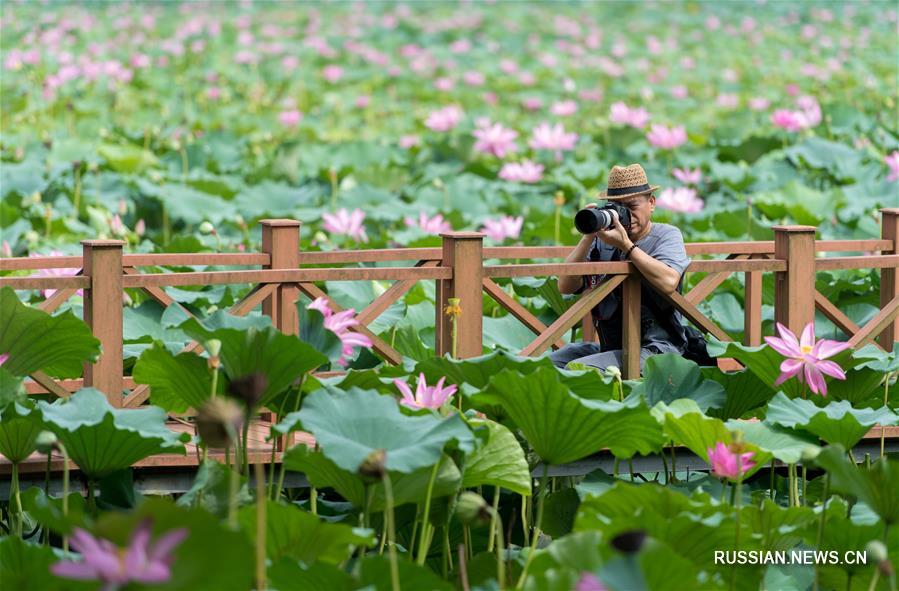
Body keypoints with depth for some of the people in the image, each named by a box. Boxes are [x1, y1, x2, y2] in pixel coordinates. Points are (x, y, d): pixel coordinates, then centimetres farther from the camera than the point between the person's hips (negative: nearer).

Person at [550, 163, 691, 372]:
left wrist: (625, 245, -20)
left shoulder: (667, 235, 0)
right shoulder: (602, 239, 10)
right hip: (608, 347, 6)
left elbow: (669, 282, -22)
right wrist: (588, 237, -9)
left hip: (655, 349, -6)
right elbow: (565, 286, -1)